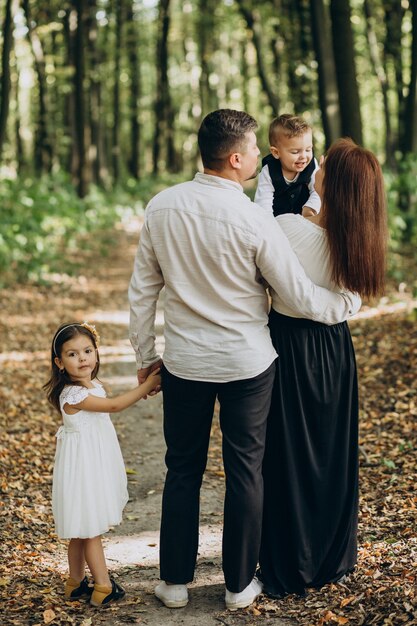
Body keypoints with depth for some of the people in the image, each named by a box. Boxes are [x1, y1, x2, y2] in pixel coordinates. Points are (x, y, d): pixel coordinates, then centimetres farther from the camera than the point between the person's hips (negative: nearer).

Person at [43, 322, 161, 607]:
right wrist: (148, 384, -19)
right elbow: (114, 405, -23)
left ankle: (77, 583, 28)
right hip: (82, 466, -9)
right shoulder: (72, 395, -24)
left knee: (82, 530, 17)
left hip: (97, 464, 9)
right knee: (90, 530, 2)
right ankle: (103, 588, 10)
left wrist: (142, 391, 6)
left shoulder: (94, 385, 4)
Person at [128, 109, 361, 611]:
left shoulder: (161, 207, -6)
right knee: (244, 472, 11)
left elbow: (142, 290, 1)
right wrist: (352, 301, 7)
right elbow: (303, 299, -11)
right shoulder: (254, 221, -17)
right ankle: (239, 585, 23)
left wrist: (145, 354, 12)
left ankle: (175, 583, 24)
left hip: (184, 362, 3)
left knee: (182, 471, 15)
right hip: (246, 363, -3)